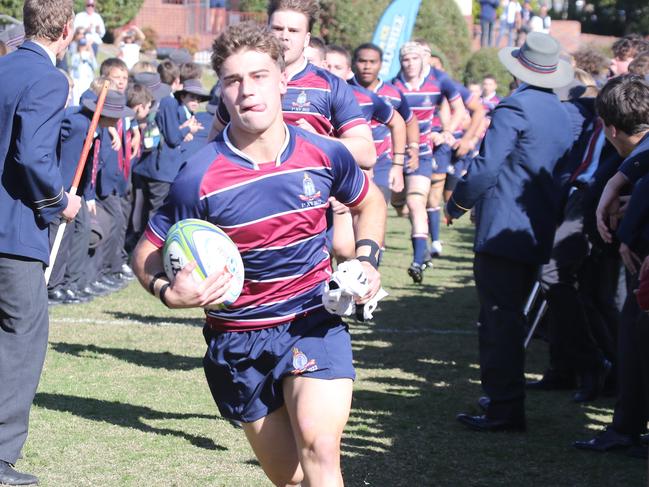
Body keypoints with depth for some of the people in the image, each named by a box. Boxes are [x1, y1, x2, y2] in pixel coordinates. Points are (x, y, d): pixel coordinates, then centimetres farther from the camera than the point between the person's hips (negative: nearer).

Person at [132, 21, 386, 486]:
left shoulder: (325, 155, -6)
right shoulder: (200, 178, -14)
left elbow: (370, 202, 16)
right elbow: (147, 254, -3)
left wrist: (367, 259, -1)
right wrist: (169, 291, -25)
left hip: (314, 322, 0)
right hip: (238, 338, 0)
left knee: (318, 448, -22)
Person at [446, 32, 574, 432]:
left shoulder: (514, 108, -13)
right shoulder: (562, 115, 13)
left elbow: (486, 167, -18)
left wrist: (458, 202, -2)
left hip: (503, 232, -8)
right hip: (539, 234, 8)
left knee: (500, 320, -6)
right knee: (511, 317, 18)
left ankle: (505, 409, -6)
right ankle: (506, 397, 25)